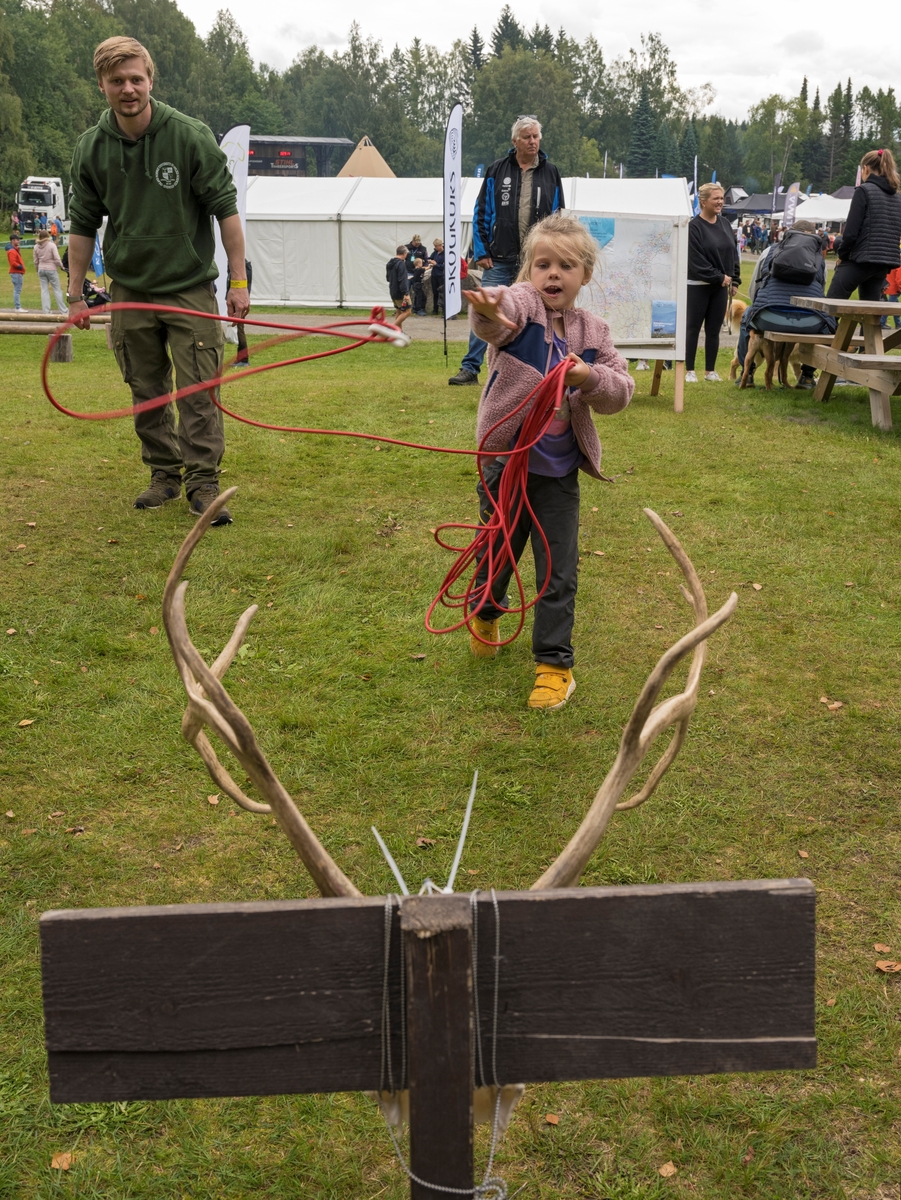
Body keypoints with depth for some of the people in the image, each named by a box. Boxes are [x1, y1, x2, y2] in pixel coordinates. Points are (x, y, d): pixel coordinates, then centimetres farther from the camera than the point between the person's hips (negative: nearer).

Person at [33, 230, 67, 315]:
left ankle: (46, 311, 2)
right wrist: (61, 266, 3)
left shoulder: (36, 247, 3)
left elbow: (36, 261, 8)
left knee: (44, 290, 5)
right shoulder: (51, 245, -9)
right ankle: (64, 311, 4)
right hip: (51, 269, -4)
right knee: (57, 290, 2)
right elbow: (57, 259, -13)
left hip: (41, 270, 4)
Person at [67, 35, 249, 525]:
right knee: (147, 393, 11)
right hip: (130, 291, 3)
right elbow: (83, 225, 7)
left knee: (198, 392, -6)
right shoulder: (91, 148, -1)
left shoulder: (190, 136, -11)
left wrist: (238, 282, -10)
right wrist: (76, 295, 6)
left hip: (190, 287, -3)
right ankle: (164, 474, 25)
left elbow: (225, 209, -7)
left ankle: (202, 484, 2)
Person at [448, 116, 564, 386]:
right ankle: (470, 368, -1)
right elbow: (481, 213, 4)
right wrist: (482, 252, -3)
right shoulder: (497, 170, 4)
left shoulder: (550, 174, 7)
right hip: (499, 260, -1)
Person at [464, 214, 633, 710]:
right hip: (505, 461, -2)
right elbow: (502, 312, -37)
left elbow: (621, 390, 3)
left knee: (559, 572, 4)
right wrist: (488, 311, -62)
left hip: (559, 473, 3)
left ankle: (554, 663, 16)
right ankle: (485, 613, 48)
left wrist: (591, 378, -19)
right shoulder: (521, 306, -12)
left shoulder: (593, 332, 2)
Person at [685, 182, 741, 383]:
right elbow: (696, 261, -16)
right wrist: (719, 277, -15)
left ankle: (710, 370, 16)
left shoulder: (724, 223, 9)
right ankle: (689, 370, 7)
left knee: (714, 330, 9)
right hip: (698, 286, -6)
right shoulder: (693, 227, -11)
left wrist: (734, 280, 6)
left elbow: (733, 253, 13)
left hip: (721, 286, 6)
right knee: (693, 328, 1)